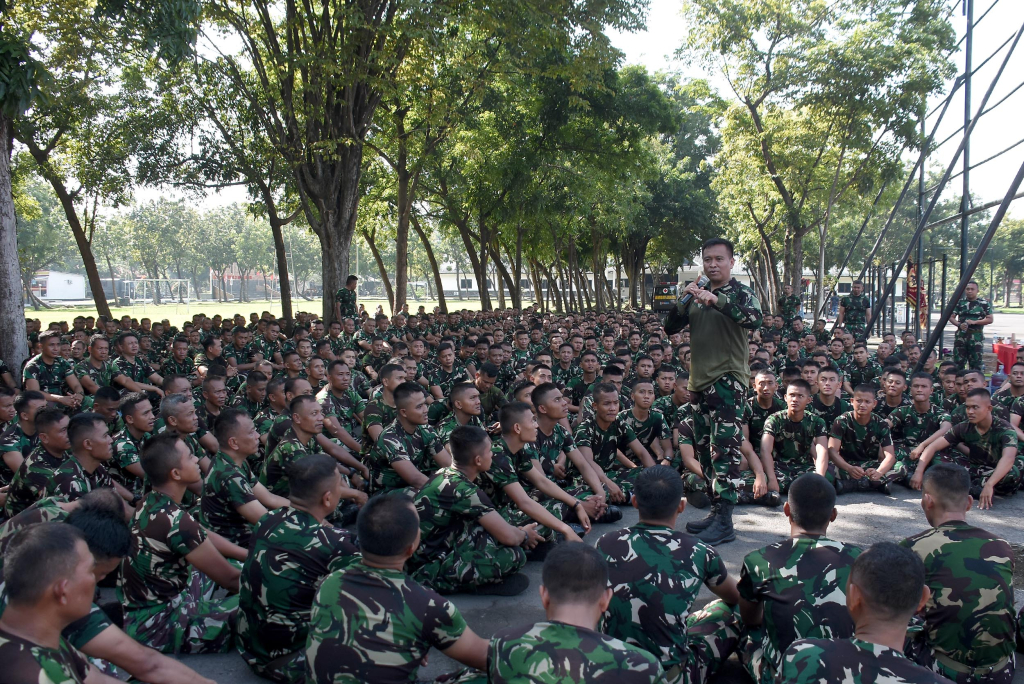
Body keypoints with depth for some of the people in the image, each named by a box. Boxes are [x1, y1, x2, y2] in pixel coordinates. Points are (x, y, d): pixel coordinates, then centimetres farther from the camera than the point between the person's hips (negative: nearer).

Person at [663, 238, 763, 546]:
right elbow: (670, 328, 10)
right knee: (706, 450, 12)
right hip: (700, 381, 7)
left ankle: (724, 522, -12)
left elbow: (754, 319, -22)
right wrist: (683, 301, -7)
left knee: (724, 449, -13)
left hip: (728, 379, -7)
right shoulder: (697, 295, 15)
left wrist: (716, 300, -29)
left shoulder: (741, 293, -1)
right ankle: (716, 509, 23)